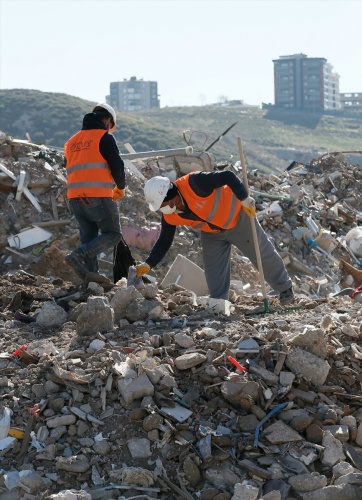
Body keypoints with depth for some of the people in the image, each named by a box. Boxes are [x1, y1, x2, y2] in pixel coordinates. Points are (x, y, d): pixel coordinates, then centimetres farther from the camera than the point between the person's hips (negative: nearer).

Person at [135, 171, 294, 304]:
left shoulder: (194, 183, -39)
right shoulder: (169, 217, -17)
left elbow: (228, 177, -36)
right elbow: (164, 242, -7)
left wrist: (245, 199, -36)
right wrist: (148, 264, -16)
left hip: (236, 217, -5)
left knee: (262, 254, 9)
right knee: (214, 271, -2)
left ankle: (285, 288, 27)